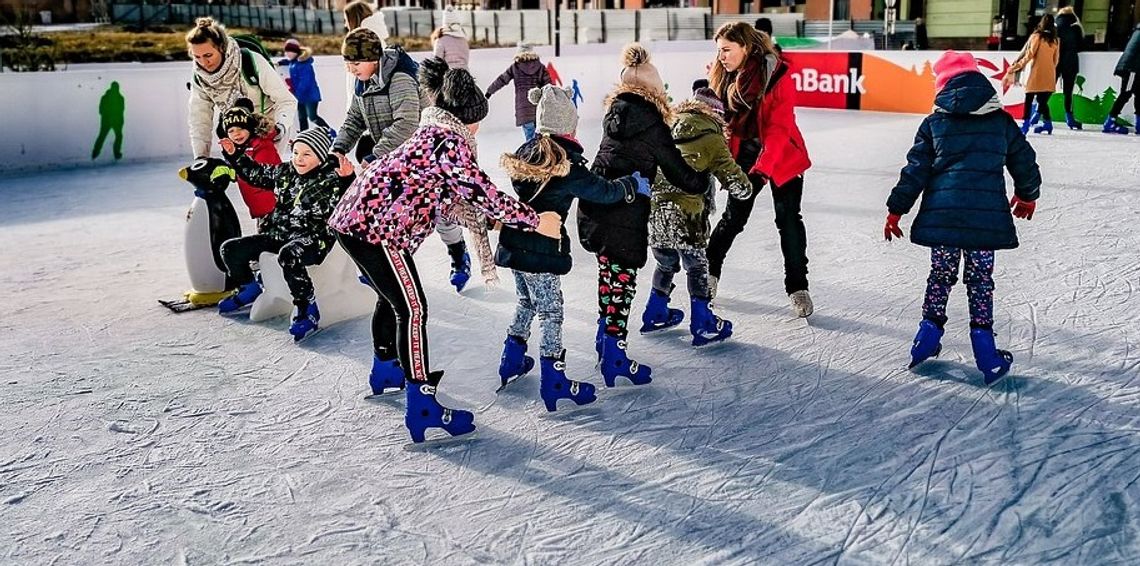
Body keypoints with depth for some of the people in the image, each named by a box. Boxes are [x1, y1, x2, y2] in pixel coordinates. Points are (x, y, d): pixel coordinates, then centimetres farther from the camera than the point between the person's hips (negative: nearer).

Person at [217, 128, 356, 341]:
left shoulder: (332, 178, -9)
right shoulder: (285, 172, 11)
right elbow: (256, 173, 27)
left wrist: (347, 180, -40)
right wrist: (234, 155, 19)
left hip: (312, 238, -7)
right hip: (279, 234, 8)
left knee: (288, 255, -41)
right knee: (230, 249, 2)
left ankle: (307, 308, -25)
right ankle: (250, 289, 27)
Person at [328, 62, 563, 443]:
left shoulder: (433, 132, 19)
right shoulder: (450, 141, -11)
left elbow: (455, 194, 25)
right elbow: (484, 194, -16)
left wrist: (487, 219, 27)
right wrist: (536, 221, -9)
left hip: (355, 215, 10)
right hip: (376, 224, -10)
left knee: (392, 297, 26)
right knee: (413, 309, -7)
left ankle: (385, 370, 47)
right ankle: (422, 410, -6)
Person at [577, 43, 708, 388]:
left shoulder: (615, 112, 9)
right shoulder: (653, 123, -11)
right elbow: (676, 170, -6)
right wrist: (702, 183, 13)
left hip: (594, 207, 7)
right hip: (625, 216, -7)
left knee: (609, 272, 20)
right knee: (622, 279, 0)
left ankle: (605, 336, 32)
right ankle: (614, 357, 2)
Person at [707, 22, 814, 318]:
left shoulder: (777, 76, -21)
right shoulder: (723, 77, -5)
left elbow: (779, 129, -24)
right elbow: (719, 120, 4)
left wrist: (761, 169, -32)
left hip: (782, 157, -4)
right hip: (744, 155, 4)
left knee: (788, 219, -2)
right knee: (734, 215, 9)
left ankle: (797, 288, 10)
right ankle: (710, 272, 27)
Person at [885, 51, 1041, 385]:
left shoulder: (934, 122, 4)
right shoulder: (1002, 121, 6)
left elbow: (915, 171, 3)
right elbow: (1025, 162, 15)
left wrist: (896, 210, 10)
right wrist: (1028, 195, 34)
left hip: (941, 215, 0)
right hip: (987, 216, 0)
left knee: (941, 274, 16)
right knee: (981, 280, 8)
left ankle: (928, 338, 18)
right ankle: (987, 357, 9)